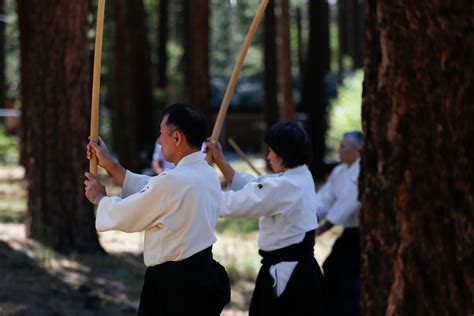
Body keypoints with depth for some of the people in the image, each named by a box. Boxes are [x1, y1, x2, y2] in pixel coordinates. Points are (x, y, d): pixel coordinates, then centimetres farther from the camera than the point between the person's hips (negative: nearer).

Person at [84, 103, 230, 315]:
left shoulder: (172, 182, -22)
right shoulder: (208, 175, 5)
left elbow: (126, 216, -9)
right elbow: (149, 191, 14)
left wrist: (99, 198, 11)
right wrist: (109, 165, 19)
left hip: (176, 286, -9)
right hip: (204, 277, 9)